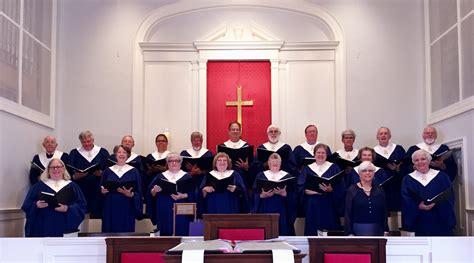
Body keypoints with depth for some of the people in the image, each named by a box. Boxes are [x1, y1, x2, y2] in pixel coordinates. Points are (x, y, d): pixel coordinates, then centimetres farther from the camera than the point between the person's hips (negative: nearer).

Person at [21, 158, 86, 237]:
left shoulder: (72, 186, 12)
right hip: (42, 229, 0)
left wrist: (67, 209, -14)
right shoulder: (39, 186, 14)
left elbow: (81, 206, 4)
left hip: (64, 229, 0)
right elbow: (27, 205, 9)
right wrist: (36, 205, -13)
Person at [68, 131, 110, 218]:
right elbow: (69, 172, 4)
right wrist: (75, 176, -16)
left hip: (98, 190, 0)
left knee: (97, 215, -3)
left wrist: (101, 173, -15)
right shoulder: (74, 153, 10)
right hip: (80, 190, 0)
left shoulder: (103, 152, 9)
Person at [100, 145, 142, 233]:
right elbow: (101, 190, 11)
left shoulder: (134, 171, 2)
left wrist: (130, 194, -19)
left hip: (127, 209, -2)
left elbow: (138, 192, -1)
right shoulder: (108, 171, 8)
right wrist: (103, 191, -10)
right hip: (110, 209, 2)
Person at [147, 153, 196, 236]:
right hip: (164, 213, 1)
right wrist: (155, 190, -14)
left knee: (180, 236, -5)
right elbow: (151, 193, 7)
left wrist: (183, 196, -18)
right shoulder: (160, 177, 13)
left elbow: (192, 194, -1)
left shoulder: (187, 177, 8)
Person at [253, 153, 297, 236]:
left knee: (282, 233, -4)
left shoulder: (287, 176, 9)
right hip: (265, 210, 1)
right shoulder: (260, 176, 12)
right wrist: (262, 195, -15)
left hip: (281, 211, 0)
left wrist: (284, 194, -17)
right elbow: (255, 195, 4)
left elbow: (293, 195, 0)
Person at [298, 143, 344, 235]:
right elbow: (301, 188, 1)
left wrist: (331, 189, -19)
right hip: (312, 207, 1)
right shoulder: (307, 169, 10)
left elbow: (340, 187, 0)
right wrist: (314, 191, -15)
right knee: (313, 234, -1)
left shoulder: (333, 168, 7)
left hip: (329, 207, -1)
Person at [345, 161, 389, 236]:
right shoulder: (352, 190, 0)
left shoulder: (380, 190, 9)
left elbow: (384, 213, 12)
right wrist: (349, 233, -8)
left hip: (377, 231, 3)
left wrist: (385, 231, 5)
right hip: (358, 231, -3)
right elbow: (348, 214, -2)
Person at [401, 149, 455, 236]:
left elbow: (449, 198, -1)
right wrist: (419, 206, -20)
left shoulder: (442, 176, 6)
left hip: (441, 223, 0)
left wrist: (436, 203, -19)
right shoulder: (408, 179, 7)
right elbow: (406, 203, -2)